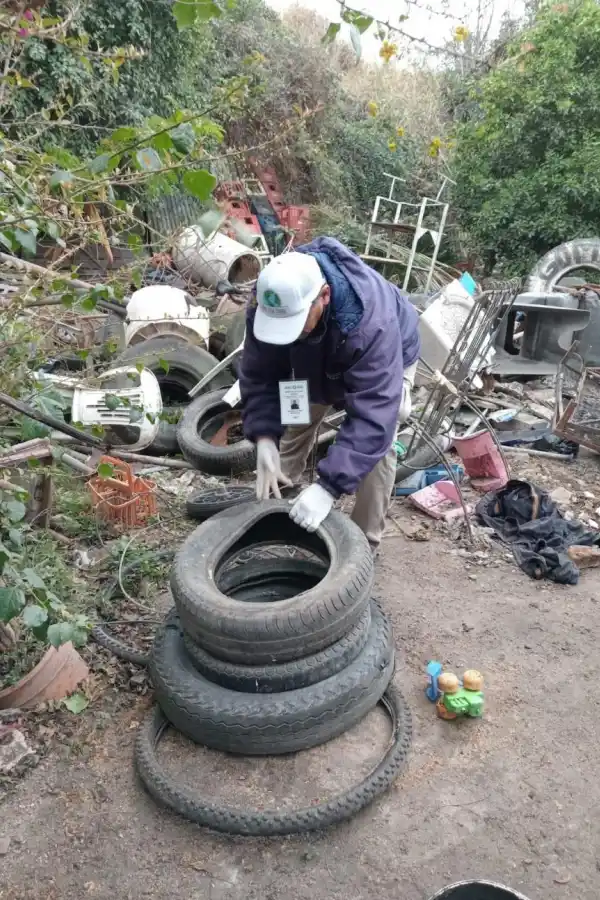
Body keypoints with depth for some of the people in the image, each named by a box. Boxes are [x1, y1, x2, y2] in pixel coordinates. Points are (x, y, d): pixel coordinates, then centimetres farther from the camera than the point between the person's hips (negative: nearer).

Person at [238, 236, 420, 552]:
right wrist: (264, 437, -39)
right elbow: (258, 378, -24)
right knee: (295, 424, 6)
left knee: (377, 439, -18)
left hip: (386, 360, -4)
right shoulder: (268, 305, -34)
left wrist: (328, 486, -56)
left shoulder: (373, 323, -49)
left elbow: (370, 417, -51)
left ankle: (364, 542, -2)